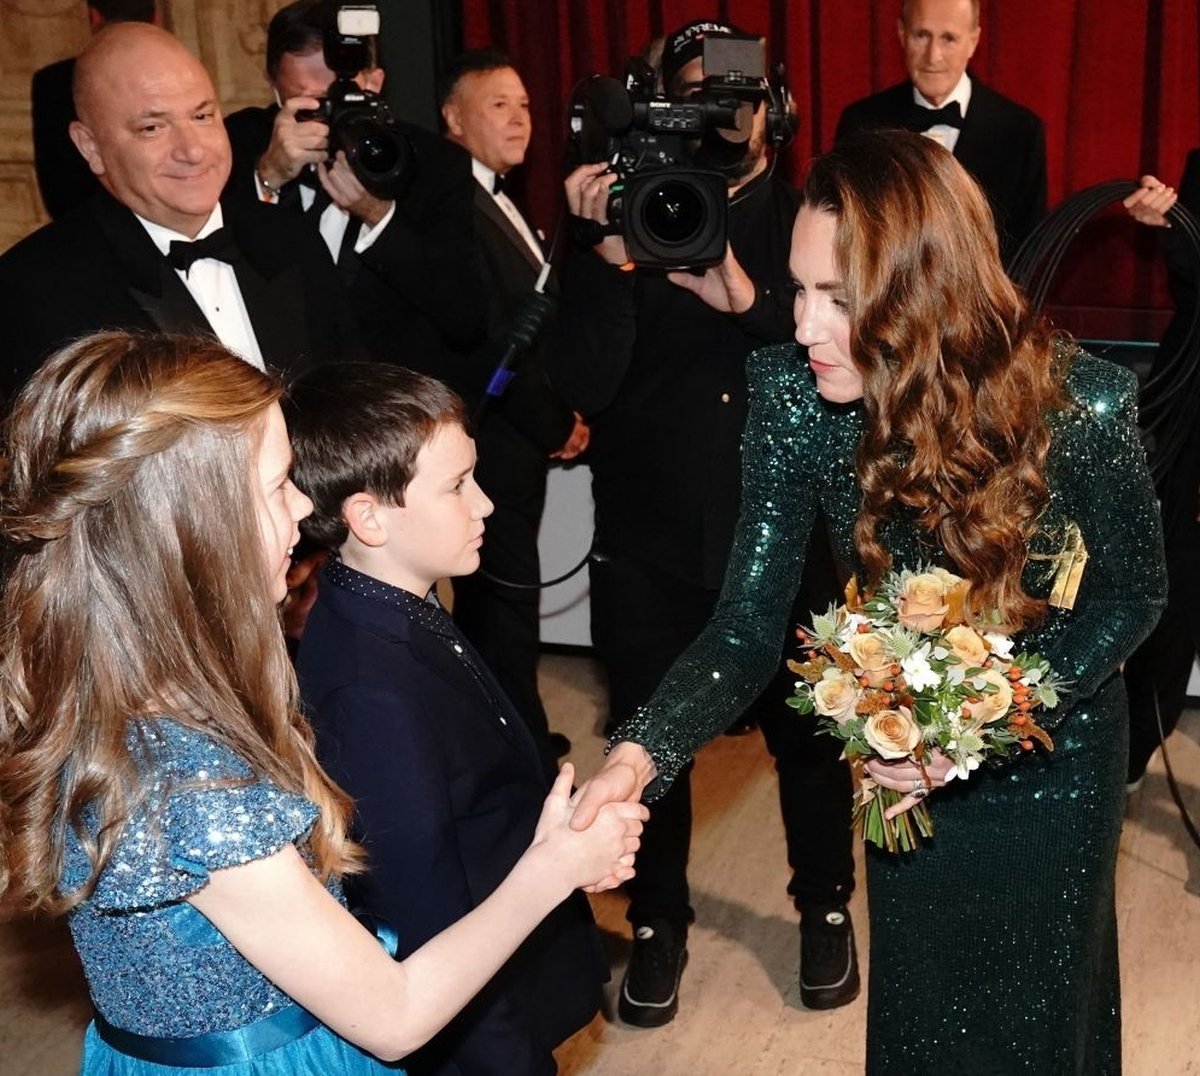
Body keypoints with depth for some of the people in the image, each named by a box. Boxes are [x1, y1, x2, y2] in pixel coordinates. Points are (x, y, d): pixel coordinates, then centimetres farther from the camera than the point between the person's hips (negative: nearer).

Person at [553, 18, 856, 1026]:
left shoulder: (808, 224, -1)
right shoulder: (622, 218, -2)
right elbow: (583, 384, -13)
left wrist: (743, 297, -30)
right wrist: (612, 257, -26)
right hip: (648, 546, 0)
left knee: (809, 731, 15)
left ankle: (826, 905, 40)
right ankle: (657, 922, 35)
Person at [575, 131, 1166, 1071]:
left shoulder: (1080, 403, -29)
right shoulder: (794, 399, -23)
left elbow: (1133, 593, -13)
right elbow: (747, 629, -20)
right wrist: (642, 755, -38)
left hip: (1051, 758, -2)